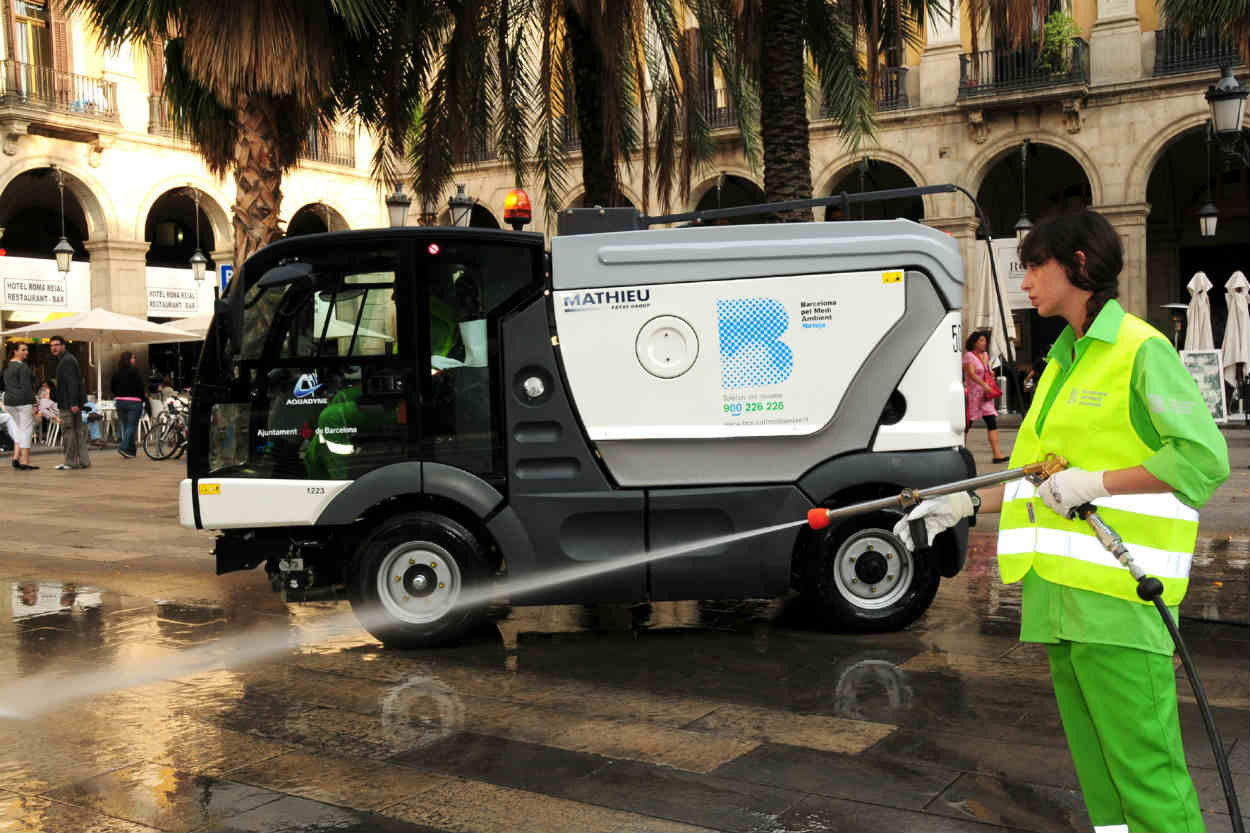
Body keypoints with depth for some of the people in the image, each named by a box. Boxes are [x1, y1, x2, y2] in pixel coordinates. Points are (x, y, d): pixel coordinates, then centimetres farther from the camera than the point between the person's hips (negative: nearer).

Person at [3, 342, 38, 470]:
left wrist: (7, 404, 23)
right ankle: (24, 462, -2)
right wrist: (33, 404, -16)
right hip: (24, 401, -8)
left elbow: (6, 386, 19)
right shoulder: (23, 366, -12)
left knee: (19, 430, 18)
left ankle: (16, 457, 7)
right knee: (26, 430, -3)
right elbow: (26, 387, -18)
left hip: (9, 401, 8)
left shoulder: (7, 366, 15)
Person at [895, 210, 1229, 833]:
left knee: (1141, 759, -7)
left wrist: (1094, 483, -19)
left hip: (1116, 594, -8)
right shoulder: (1064, 360, 19)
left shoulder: (1142, 350, -7)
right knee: (1094, 759, 15)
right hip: (1062, 593, 9)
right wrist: (966, 502, 16)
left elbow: (1205, 456, -15)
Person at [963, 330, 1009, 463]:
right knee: (967, 423, 2)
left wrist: (991, 374, 10)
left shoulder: (985, 355, 14)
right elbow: (971, 374, -22)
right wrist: (984, 385, -31)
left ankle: (997, 453, -8)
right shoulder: (969, 356, -9)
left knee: (992, 422, -4)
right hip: (972, 393, -6)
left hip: (985, 395, 7)